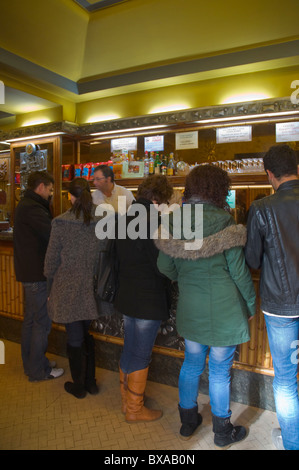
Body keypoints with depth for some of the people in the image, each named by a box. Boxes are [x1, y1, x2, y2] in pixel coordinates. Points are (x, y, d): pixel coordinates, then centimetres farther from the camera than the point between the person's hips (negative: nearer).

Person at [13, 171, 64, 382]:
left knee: (31, 319, 19)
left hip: (29, 272, 11)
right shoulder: (32, 208, -20)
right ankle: (39, 370, 15)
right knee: (42, 322, 1)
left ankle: (30, 363, 34)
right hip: (37, 273, -11)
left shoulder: (26, 205, 14)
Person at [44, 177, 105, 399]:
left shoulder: (61, 223, -13)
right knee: (86, 334, 21)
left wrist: (50, 286, 8)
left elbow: (52, 259, -6)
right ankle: (91, 382, 32)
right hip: (91, 288, 3)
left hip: (68, 289, -3)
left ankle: (79, 386, 28)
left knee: (75, 338, 11)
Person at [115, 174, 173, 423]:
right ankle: (135, 409, 25)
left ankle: (126, 399, 38)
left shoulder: (125, 218, 4)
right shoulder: (151, 222, -22)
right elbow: (162, 265, -21)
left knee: (129, 349, 21)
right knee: (141, 355, 8)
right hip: (148, 299, -8)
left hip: (127, 295, 8)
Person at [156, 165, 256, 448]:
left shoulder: (174, 223, -3)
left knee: (191, 364, 20)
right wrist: (250, 303, 4)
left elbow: (164, 266, 2)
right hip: (223, 308, -4)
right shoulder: (224, 223, -15)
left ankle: (187, 422, 38)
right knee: (220, 371, 12)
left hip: (189, 307, 4)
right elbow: (238, 270, -10)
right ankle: (222, 432, 32)